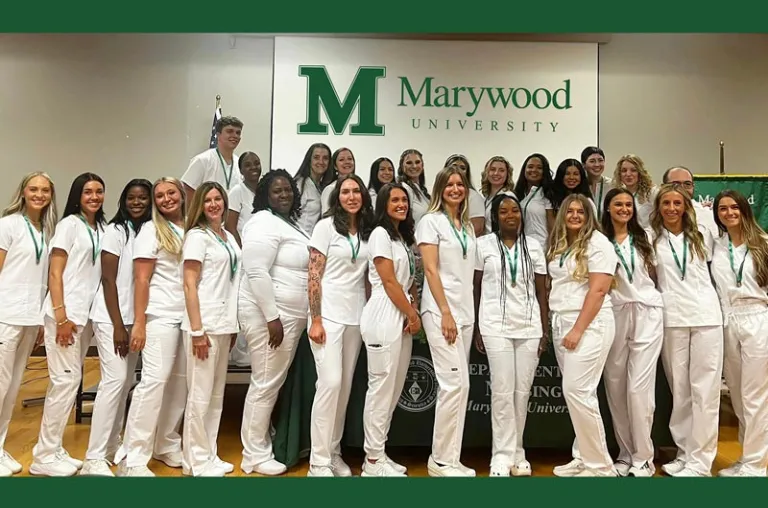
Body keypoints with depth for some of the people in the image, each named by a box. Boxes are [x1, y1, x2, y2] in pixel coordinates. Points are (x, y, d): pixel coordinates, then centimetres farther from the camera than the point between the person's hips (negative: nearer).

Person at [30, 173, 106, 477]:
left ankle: (53, 450, 19)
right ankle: (45, 456, 3)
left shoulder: (101, 229, 13)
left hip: (86, 314, 7)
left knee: (70, 380, 9)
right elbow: (55, 273, -10)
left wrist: (84, 316, 9)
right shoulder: (69, 224, -5)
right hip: (65, 312, -7)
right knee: (66, 379, -7)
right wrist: (61, 316, -17)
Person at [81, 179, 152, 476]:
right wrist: (118, 325, -14)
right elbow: (108, 280, -10)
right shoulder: (115, 231, -7)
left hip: (137, 317, 5)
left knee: (126, 382, 9)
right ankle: (95, 457, -5)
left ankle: (112, 446, 21)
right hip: (112, 318, -5)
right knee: (115, 380, -10)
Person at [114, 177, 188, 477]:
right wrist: (138, 323, -11)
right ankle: (132, 458, -2)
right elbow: (141, 280, -4)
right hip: (161, 316, -4)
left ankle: (167, 445, 19)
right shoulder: (151, 230, 0)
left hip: (189, 315, 4)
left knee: (180, 381, 5)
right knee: (155, 380, -9)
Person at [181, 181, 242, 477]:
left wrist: (233, 326, 13)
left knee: (217, 394, 12)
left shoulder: (229, 237, 14)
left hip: (224, 324, 7)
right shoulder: (197, 235, -6)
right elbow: (189, 285, -11)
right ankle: (197, 461, 11)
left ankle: (209, 455, 22)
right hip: (204, 324, -7)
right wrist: (196, 330, -17)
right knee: (200, 395, -1)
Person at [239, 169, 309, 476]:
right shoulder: (265, 223, -13)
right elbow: (257, 273, -22)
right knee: (265, 384, -2)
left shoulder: (290, 223, 17)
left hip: (289, 316, 10)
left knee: (273, 384, 16)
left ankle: (262, 445, 28)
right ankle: (255, 456, 10)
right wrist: (272, 318, -24)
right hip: (270, 316, -10)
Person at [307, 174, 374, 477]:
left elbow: (368, 276, 14)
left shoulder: (369, 231, 10)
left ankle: (333, 452, 19)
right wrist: (315, 320, -14)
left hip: (356, 317, 5)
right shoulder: (326, 226, -4)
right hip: (329, 315, -5)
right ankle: (319, 461, -2)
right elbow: (314, 276, -8)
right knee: (330, 382, -11)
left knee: (345, 386, 7)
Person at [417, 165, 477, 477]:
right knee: (455, 384, -11)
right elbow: (430, 269, -10)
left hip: (466, 311, 7)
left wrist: (465, 312, 9)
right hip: (440, 311, -7)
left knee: (459, 386, 7)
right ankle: (440, 460, 1)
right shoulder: (431, 221, -3)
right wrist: (445, 312, -17)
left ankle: (450, 457, 16)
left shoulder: (468, 226, 17)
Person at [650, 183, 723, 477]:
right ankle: (685, 452, 17)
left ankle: (700, 460, 5)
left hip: (706, 316, 1)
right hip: (672, 318, -1)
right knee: (679, 389, 5)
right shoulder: (652, 238, 4)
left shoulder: (701, 234, 12)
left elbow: (713, 265, 25)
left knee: (705, 388, -1)